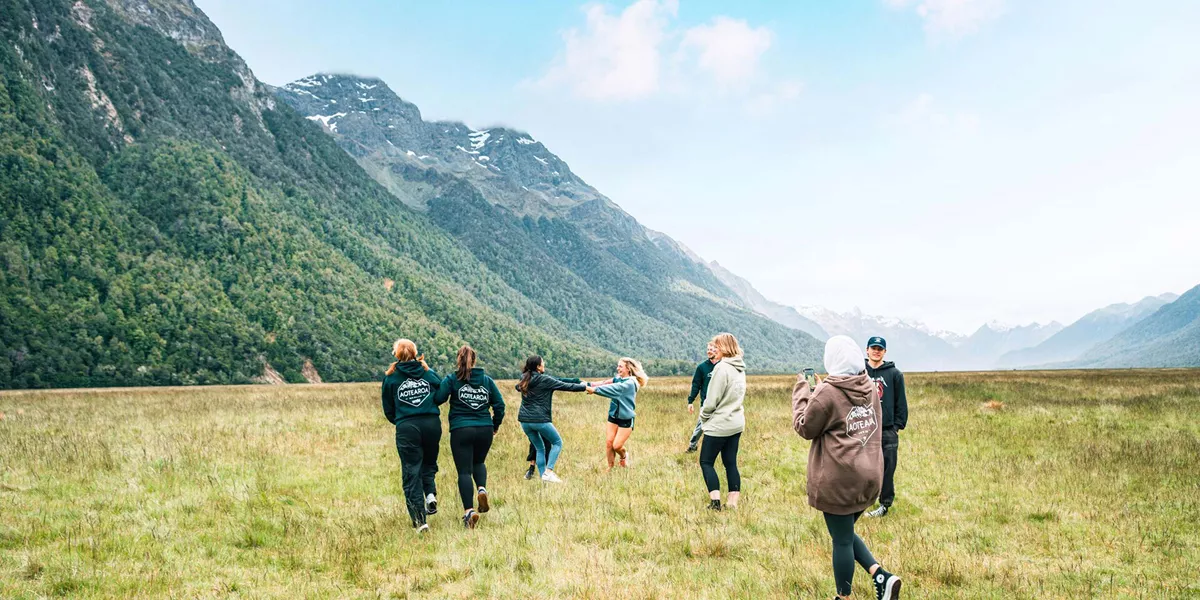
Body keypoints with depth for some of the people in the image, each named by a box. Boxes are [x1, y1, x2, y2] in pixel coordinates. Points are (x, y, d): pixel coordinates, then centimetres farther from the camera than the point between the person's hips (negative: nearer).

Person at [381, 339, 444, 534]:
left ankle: (419, 519, -5)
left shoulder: (390, 378, 6)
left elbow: (388, 410, 11)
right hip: (432, 424, 1)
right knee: (429, 464, 23)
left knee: (411, 472, 3)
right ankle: (431, 494, -4)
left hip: (406, 428, -1)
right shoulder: (429, 373, 8)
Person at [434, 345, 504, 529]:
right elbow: (499, 405, 6)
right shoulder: (487, 380, 8)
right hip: (485, 429, 3)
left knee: (464, 471, 1)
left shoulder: (452, 379, -2)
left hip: (460, 430, -3)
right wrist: (496, 425, 21)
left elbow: (438, 398, -14)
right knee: (479, 462, 26)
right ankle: (482, 489, -2)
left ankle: (469, 511, -11)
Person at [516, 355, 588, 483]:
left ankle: (543, 476, 11)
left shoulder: (524, 379, 8)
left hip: (524, 420, 6)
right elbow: (566, 386, -2)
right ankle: (548, 471, -5)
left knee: (539, 448, 16)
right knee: (557, 443, 9)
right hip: (540, 419, -6)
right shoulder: (544, 380, -7)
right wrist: (585, 387, 9)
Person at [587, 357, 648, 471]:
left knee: (617, 446, -6)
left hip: (626, 419, -6)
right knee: (608, 442, -4)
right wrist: (590, 385, -24)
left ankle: (624, 455, 28)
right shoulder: (618, 379, 5)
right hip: (613, 416, 6)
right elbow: (607, 382, -9)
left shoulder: (630, 383, -17)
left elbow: (613, 389, -28)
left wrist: (594, 389, -34)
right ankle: (610, 467, 12)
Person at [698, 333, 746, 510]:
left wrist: (703, 416, 1)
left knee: (706, 462, 3)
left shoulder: (722, 367, -18)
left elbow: (712, 399, -17)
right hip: (736, 423, 8)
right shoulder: (740, 369, 8)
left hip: (719, 425, -8)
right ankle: (733, 503, 10)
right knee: (730, 463, 11)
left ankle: (715, 501, -4)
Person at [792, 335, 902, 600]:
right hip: (868, 478, 7)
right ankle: (881, 576, 8)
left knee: (842, 539, 7)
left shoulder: (827, 394, -18)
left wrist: (802, 390, 3)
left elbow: (804, 428, -6)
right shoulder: (870, 388, 3)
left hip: (838, 481, -7)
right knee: (845, 533, 22)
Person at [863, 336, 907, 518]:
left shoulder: (894, 374, 3)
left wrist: (898, 425, -2)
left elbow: (901, 402, 4)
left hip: (888, 430, -1)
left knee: (887, 469, 2)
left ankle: (885, 504, 12)